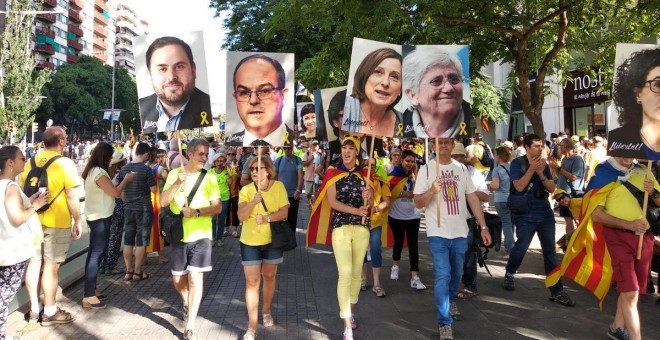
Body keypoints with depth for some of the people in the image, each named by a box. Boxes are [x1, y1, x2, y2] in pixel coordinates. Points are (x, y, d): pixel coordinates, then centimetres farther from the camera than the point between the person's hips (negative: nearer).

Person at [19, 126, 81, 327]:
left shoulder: (30, 163, 6)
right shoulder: (65, 164, -13)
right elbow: (72, 198, -15)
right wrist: (77, 222, -5)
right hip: (57, 223, -6)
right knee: (51, 267, 2)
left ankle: (34, 308, 26)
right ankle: (49, 312, 12)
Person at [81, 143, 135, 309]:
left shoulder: (92, 171, 10)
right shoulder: (99, 173, -21)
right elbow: (116, 193, -19)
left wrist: (121, 181, 8)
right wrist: (126, 179, -6)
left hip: (95, 216, 10)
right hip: (100, 218, -10)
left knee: (95, 253, 17)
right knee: (97, 254, -6)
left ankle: (90, 289, 27)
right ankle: (89, 296, -1)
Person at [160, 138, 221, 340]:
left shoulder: (209, 178, -2)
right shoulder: (174, 174, 1)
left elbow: (217, 207, -7)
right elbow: (163, 202, -8)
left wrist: (197, 212, -22)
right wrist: (178, 182, -21)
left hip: (200, 235, -2)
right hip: (179, 235, 2)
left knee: (195, 277, -9)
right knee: (177, 279, 11)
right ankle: (187, 303, 44)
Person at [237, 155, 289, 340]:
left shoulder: (278, 186, -8)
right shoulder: (246, 190, -8)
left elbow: (284, 212, -12)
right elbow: (241, 216, -19)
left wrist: (267, 217, -27)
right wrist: (254, 202, -35)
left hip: (272, 240, 1)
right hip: (250, 242, -1)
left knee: (269, 276, 17)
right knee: (252, 282, -1)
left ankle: (266, 312, 40)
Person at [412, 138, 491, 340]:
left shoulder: (461, 168, 6)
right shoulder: (426, 169, -5)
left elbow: (473, 198, 8)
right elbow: (417, 203, -7)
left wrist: (484, 227, 4)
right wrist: (432, 190, -27)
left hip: (460, 232, 4)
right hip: (438, 232, -4)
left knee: (456, 273, 18)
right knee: (442, 275, -10)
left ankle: (451, 301, 45)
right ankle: (444, 323, -2)